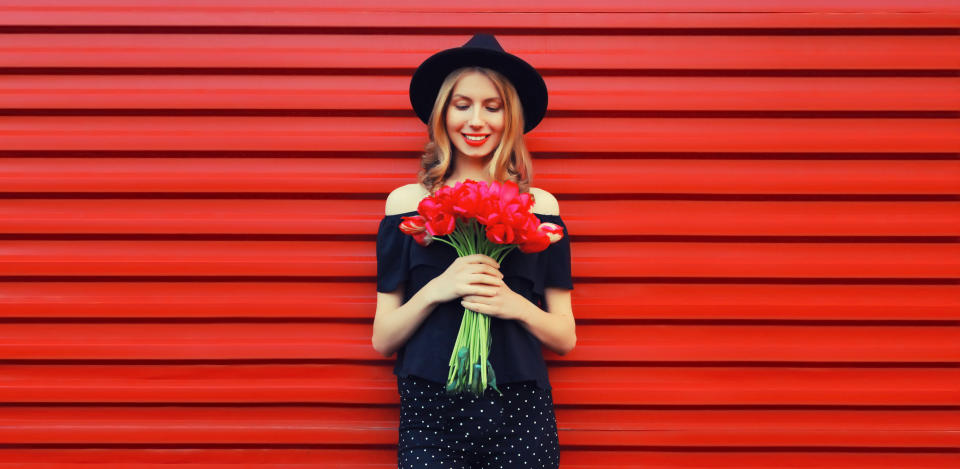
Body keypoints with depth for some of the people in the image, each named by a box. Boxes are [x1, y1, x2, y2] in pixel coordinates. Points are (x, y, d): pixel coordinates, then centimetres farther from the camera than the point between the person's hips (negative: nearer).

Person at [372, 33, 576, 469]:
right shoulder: (407, 202, 2)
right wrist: (436, 290, -15)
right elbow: (382, 340, 2)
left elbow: (565, 338, 6)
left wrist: (515, 305, -13)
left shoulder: (540, 205, 3)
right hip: (430, 414, 0)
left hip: (519, 415, 1)